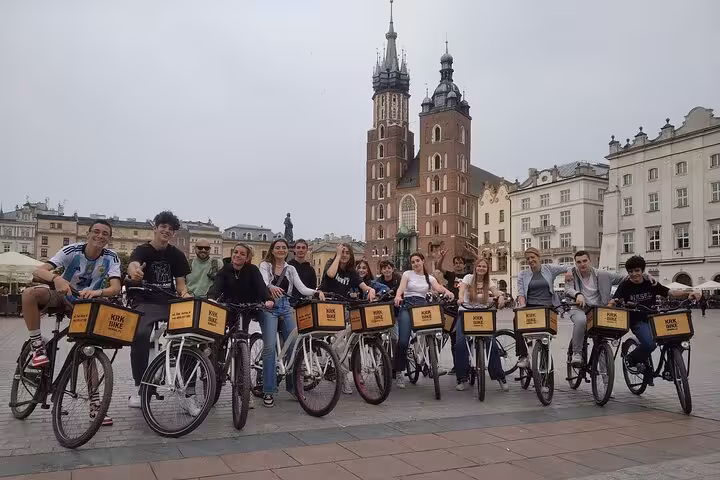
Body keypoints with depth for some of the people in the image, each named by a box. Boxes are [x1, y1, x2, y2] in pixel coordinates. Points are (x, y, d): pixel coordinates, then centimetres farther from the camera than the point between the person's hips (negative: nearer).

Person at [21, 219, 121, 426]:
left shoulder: (111, 258, -18)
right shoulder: (72, 250, -21)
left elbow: (116, 288, -30)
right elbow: (38, 271, -30)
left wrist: (97, 292, -51)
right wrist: (56, 278, -52)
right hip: (63, 297, 0)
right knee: (29, 293, -31)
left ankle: (95, 404, 1)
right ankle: (37, 346, -18)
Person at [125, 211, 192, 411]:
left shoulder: (176, 254, 8)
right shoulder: (142, 250, -4)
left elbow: (180, 282, 7)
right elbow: (132, 265, -28)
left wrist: (185, 294, -18)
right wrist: (134, 272, -54)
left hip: (170, 303, 3)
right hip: (146, 303, -3)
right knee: (140, 335, -33)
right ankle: (139, 389, -14)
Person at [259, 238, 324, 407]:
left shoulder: (291, 269, 14)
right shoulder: (265, 265, 4)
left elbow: (302, 288, 3)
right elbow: (264, 282, -16)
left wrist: (316, 292, -16)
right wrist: (271, 287, -39)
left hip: (286, 307, 4)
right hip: (269, 306, -4)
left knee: (294, 346, 1)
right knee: (270, 346, -12)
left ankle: (293, 386, 15)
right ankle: (268, 391, -5)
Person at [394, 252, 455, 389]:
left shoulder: (430, 278, 16)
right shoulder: (407, 274, 11)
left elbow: (438, 287, -4)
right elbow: (401, 287, -7)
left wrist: (447, 291, -28)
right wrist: (398, 296, -31)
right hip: (407, 306, -3)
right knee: (403, 340, -16)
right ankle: (399, 373, -5)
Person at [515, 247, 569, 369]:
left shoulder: (549, 269, 9)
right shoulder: (523, 275, 12)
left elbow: (567, 268, 11)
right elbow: (521, 293, 6)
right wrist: (522, 305, -13)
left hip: (547, 307, 0)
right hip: (530, 307, 0)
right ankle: (522, 356, -25)